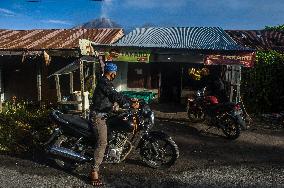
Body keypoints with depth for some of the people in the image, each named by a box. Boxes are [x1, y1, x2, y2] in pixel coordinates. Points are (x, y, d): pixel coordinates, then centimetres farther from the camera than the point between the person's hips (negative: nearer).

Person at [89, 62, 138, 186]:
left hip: (102, 115, 11)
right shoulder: (104, 82, -17)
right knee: (102, 143, -15)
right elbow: (115, 96, -24)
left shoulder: (105, 82, 16)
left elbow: (116, 95, 19)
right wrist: (131, 104, -23)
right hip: (98, 116, -11)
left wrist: (131, 101, 15)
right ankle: (94, 172, -12)